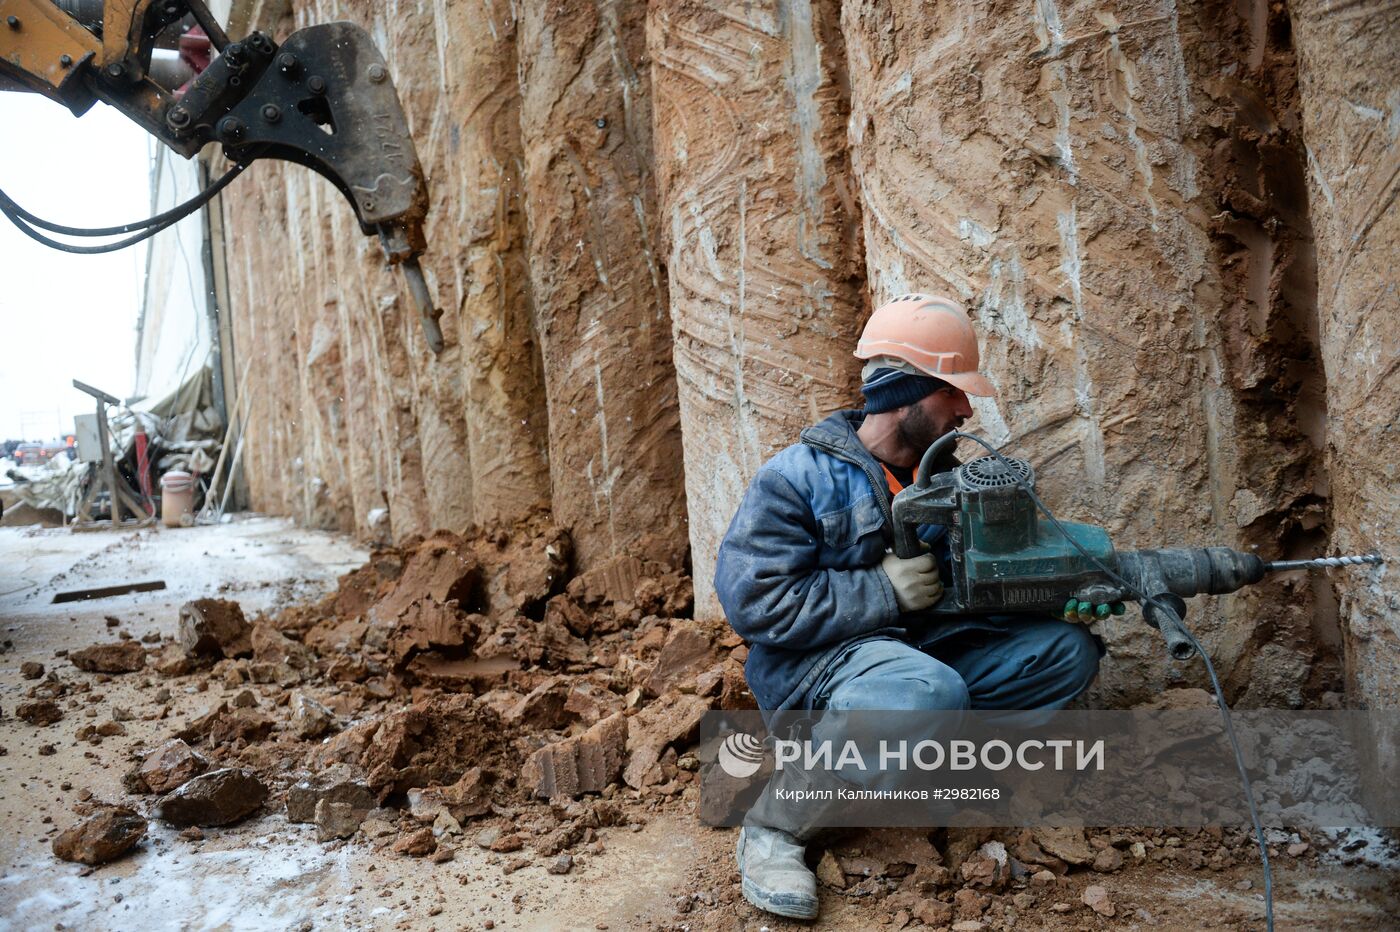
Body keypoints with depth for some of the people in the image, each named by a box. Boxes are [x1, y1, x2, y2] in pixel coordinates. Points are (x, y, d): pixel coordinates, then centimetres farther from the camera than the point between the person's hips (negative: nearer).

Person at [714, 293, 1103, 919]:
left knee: (1068, 651, -2)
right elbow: (753, 599, -21)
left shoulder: (943, 476, 9)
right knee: (931, 695, -39)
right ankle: (776, 820, -19)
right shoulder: (798, 478, -13)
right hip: (817, 661, -7)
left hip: (922, 647, 8)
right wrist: (882, 591, -20)